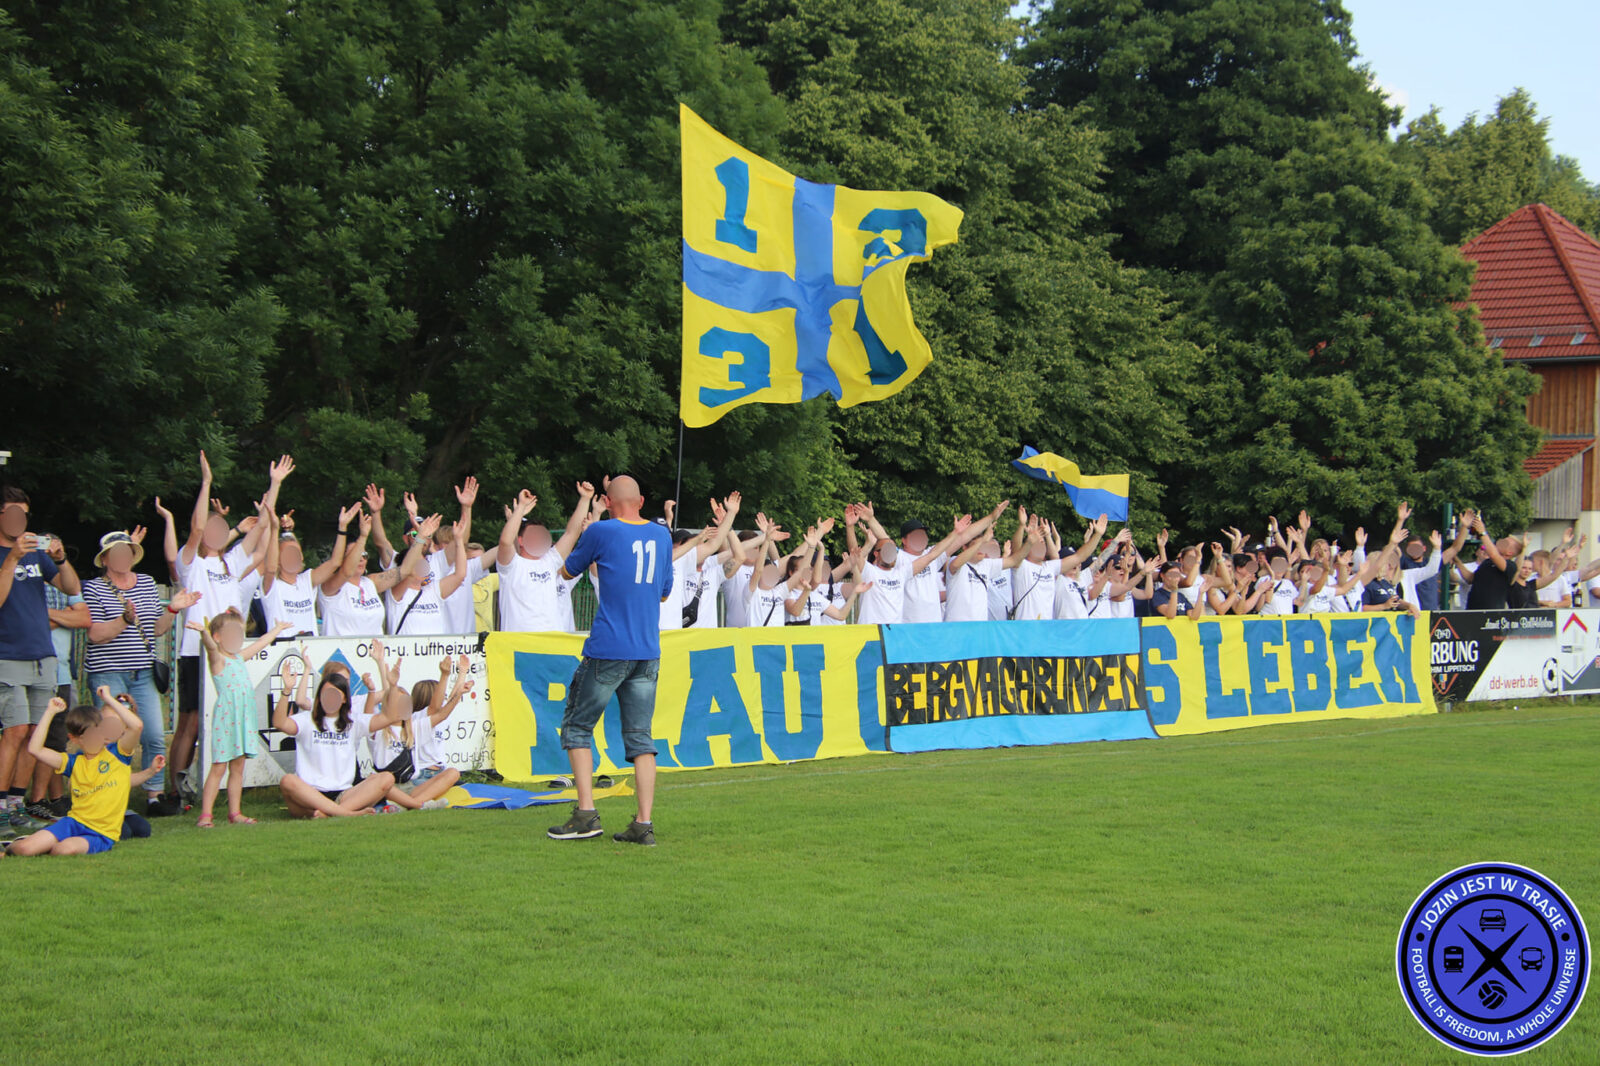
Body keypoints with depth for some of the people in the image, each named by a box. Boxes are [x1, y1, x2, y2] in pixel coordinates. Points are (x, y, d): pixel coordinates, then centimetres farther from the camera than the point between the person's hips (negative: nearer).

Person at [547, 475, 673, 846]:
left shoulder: (601, 532, -6)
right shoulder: (661, 535, 10)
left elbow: (568, 571, 11)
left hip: (607, 650, -5)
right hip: (648, 652, 5)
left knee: (577, 727, 8)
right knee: (640, 737, 5)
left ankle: (586, 813, -1)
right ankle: (643, 824, -1)